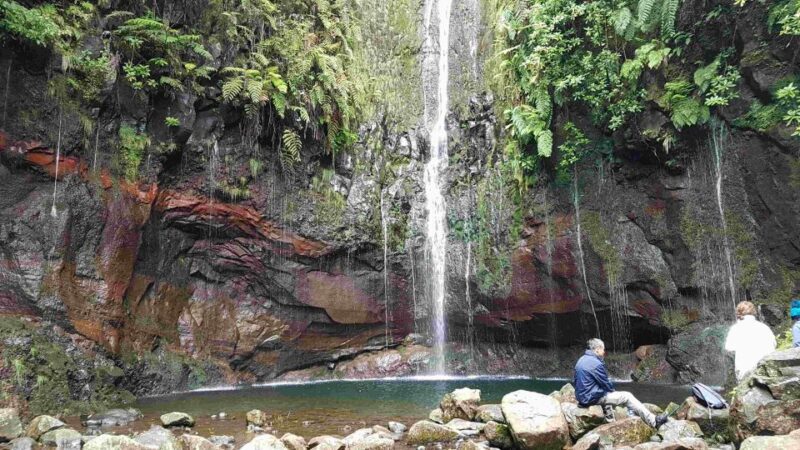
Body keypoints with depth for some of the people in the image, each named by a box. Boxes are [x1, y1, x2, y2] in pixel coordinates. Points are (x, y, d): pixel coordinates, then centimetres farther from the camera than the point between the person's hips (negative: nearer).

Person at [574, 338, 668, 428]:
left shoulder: (581, 360, 8)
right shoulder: (596, 363, -21)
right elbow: (606, 384, -11)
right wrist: (613, 391, 11)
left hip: (581, 396, 9)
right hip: (593, 397, -9)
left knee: (608, 394, 36)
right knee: (627, 397, -1)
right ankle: (653, 421, 2)